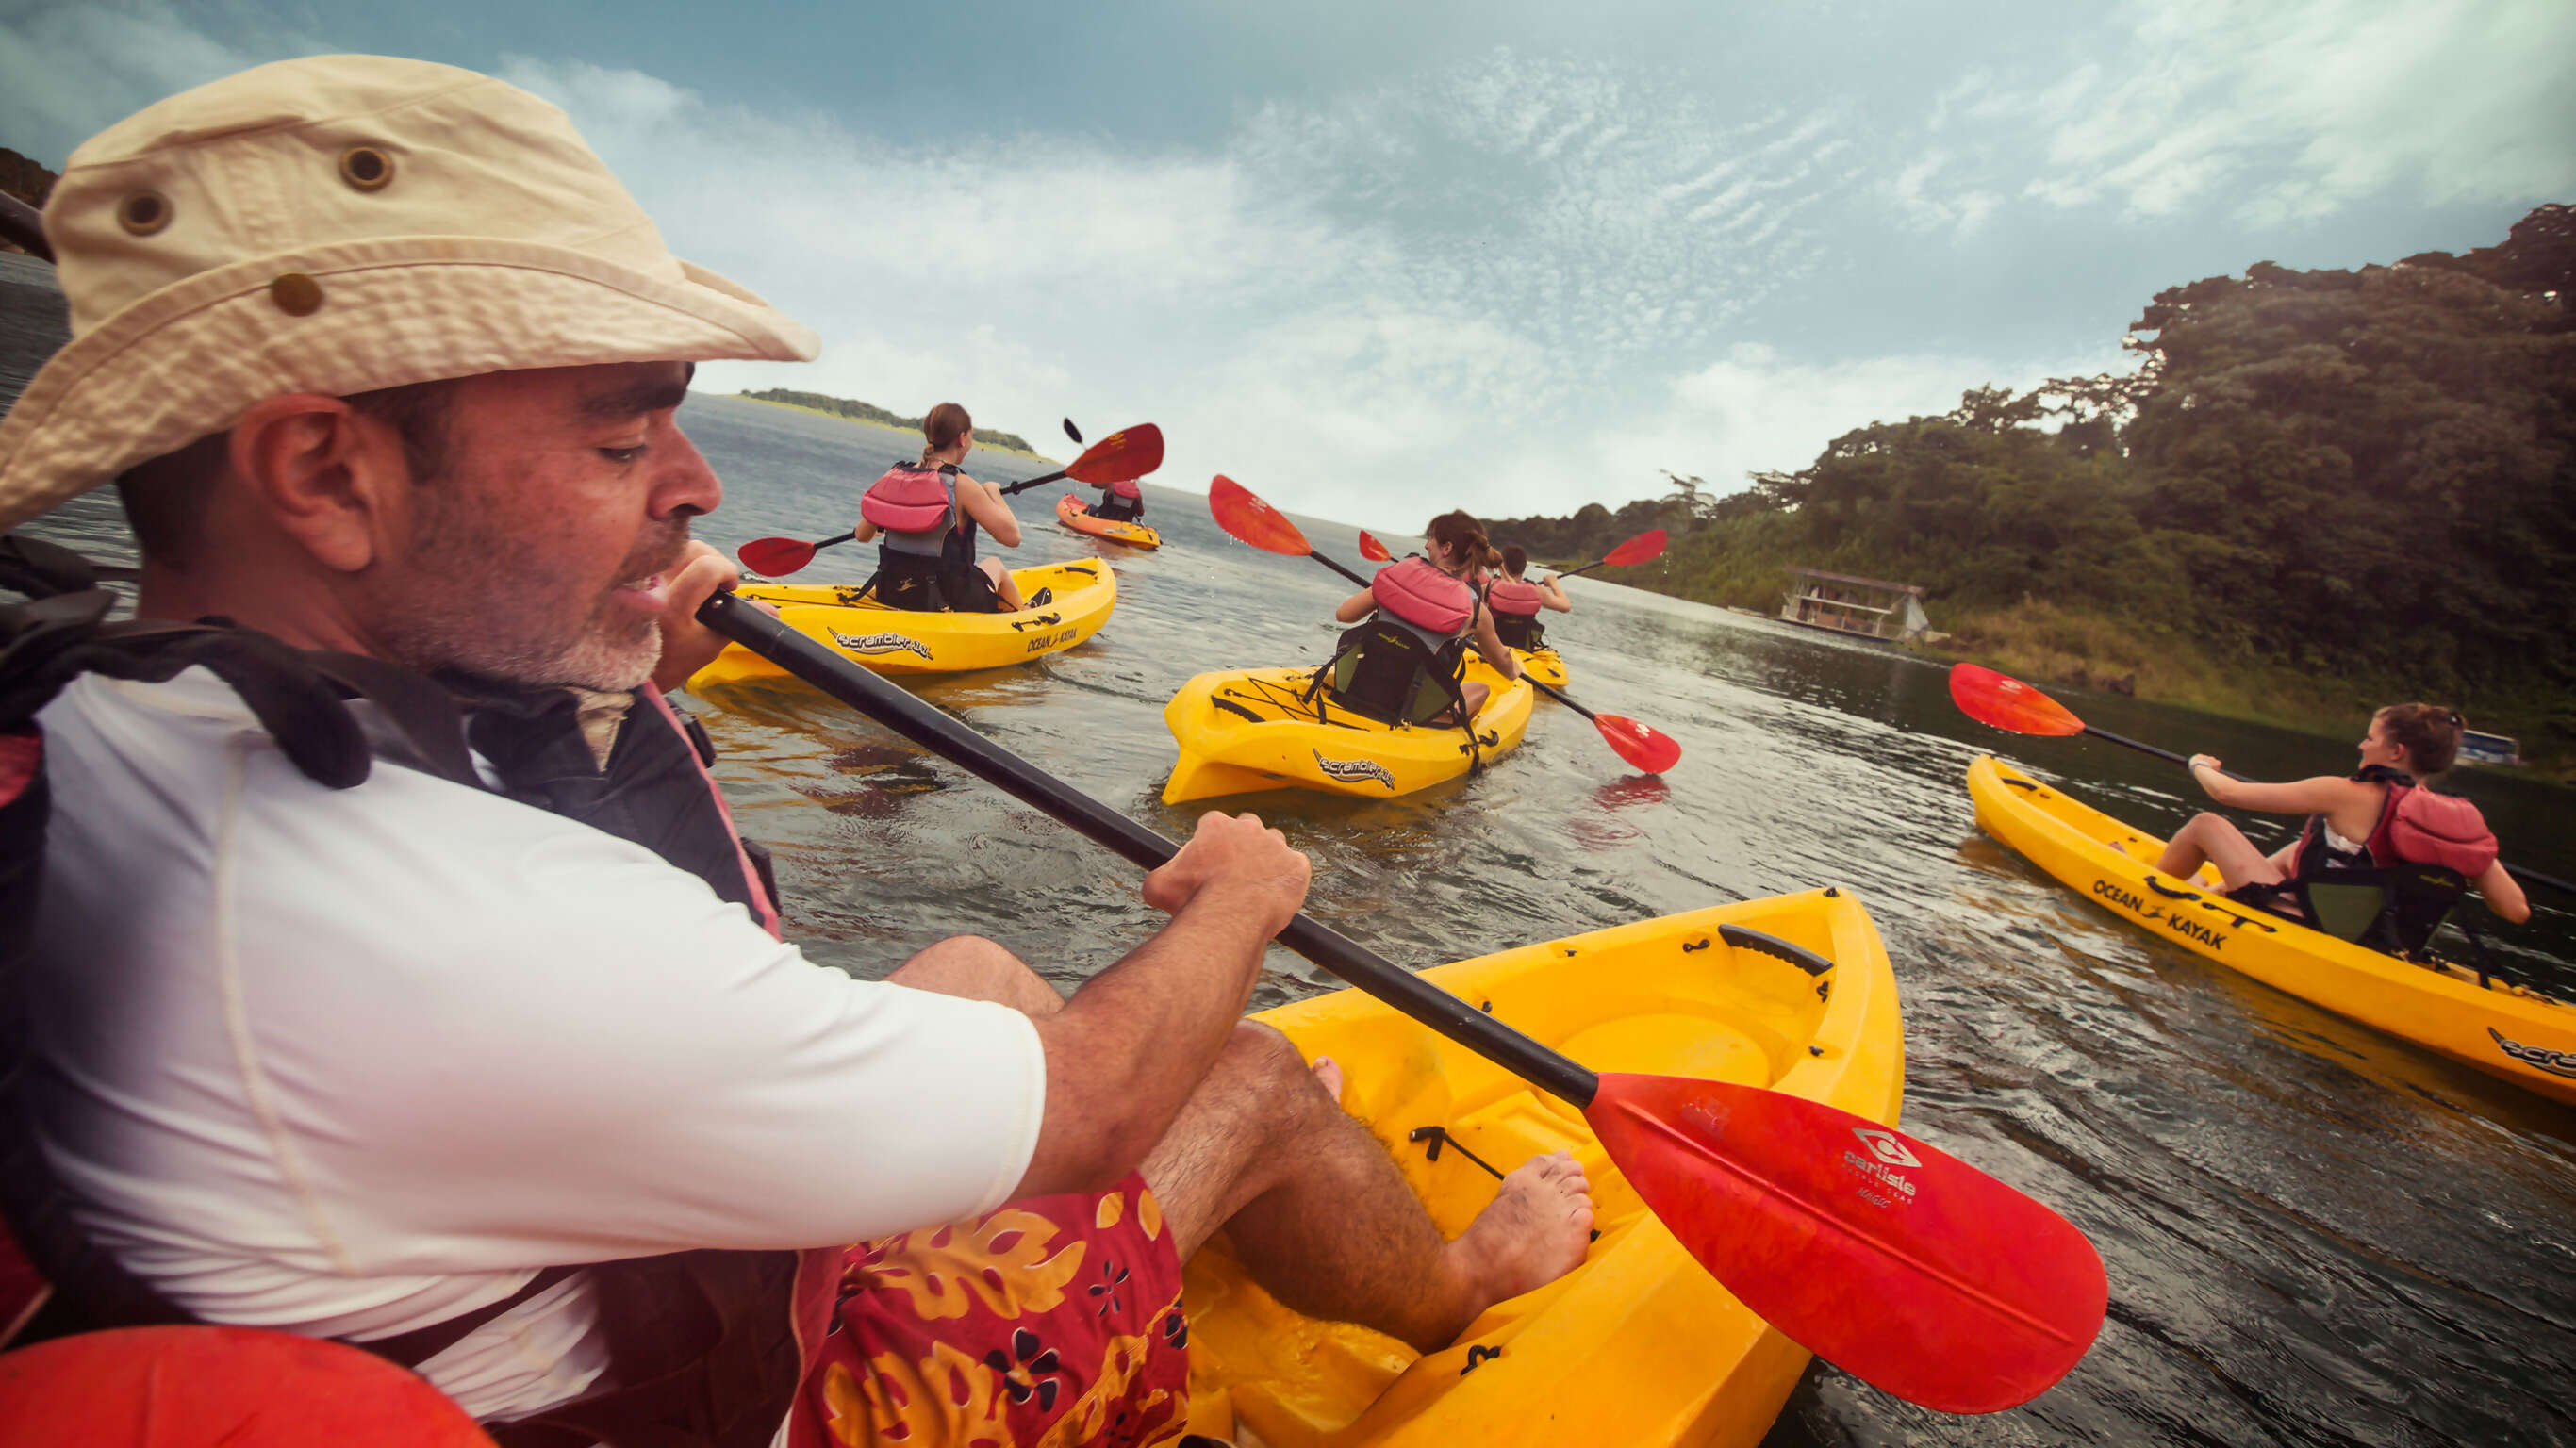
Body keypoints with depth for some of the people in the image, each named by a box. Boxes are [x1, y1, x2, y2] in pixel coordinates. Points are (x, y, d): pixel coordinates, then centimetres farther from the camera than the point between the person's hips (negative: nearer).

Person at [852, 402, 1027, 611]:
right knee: (995, 564, 24)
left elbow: (862, 535, 6)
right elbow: (1012, 536, -19)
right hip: (945, 601, -5)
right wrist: (993, 492, -2)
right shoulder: (961, 485, -18)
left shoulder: (894, 475, -2)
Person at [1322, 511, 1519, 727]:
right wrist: (1514, 671, 40)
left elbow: (1342, 614, 3)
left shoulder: (1401, 570, -3)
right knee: (1481, 689, 24)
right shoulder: (1475, 609, -4)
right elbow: (1502, 663, 15)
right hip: (1410, 715, -2)